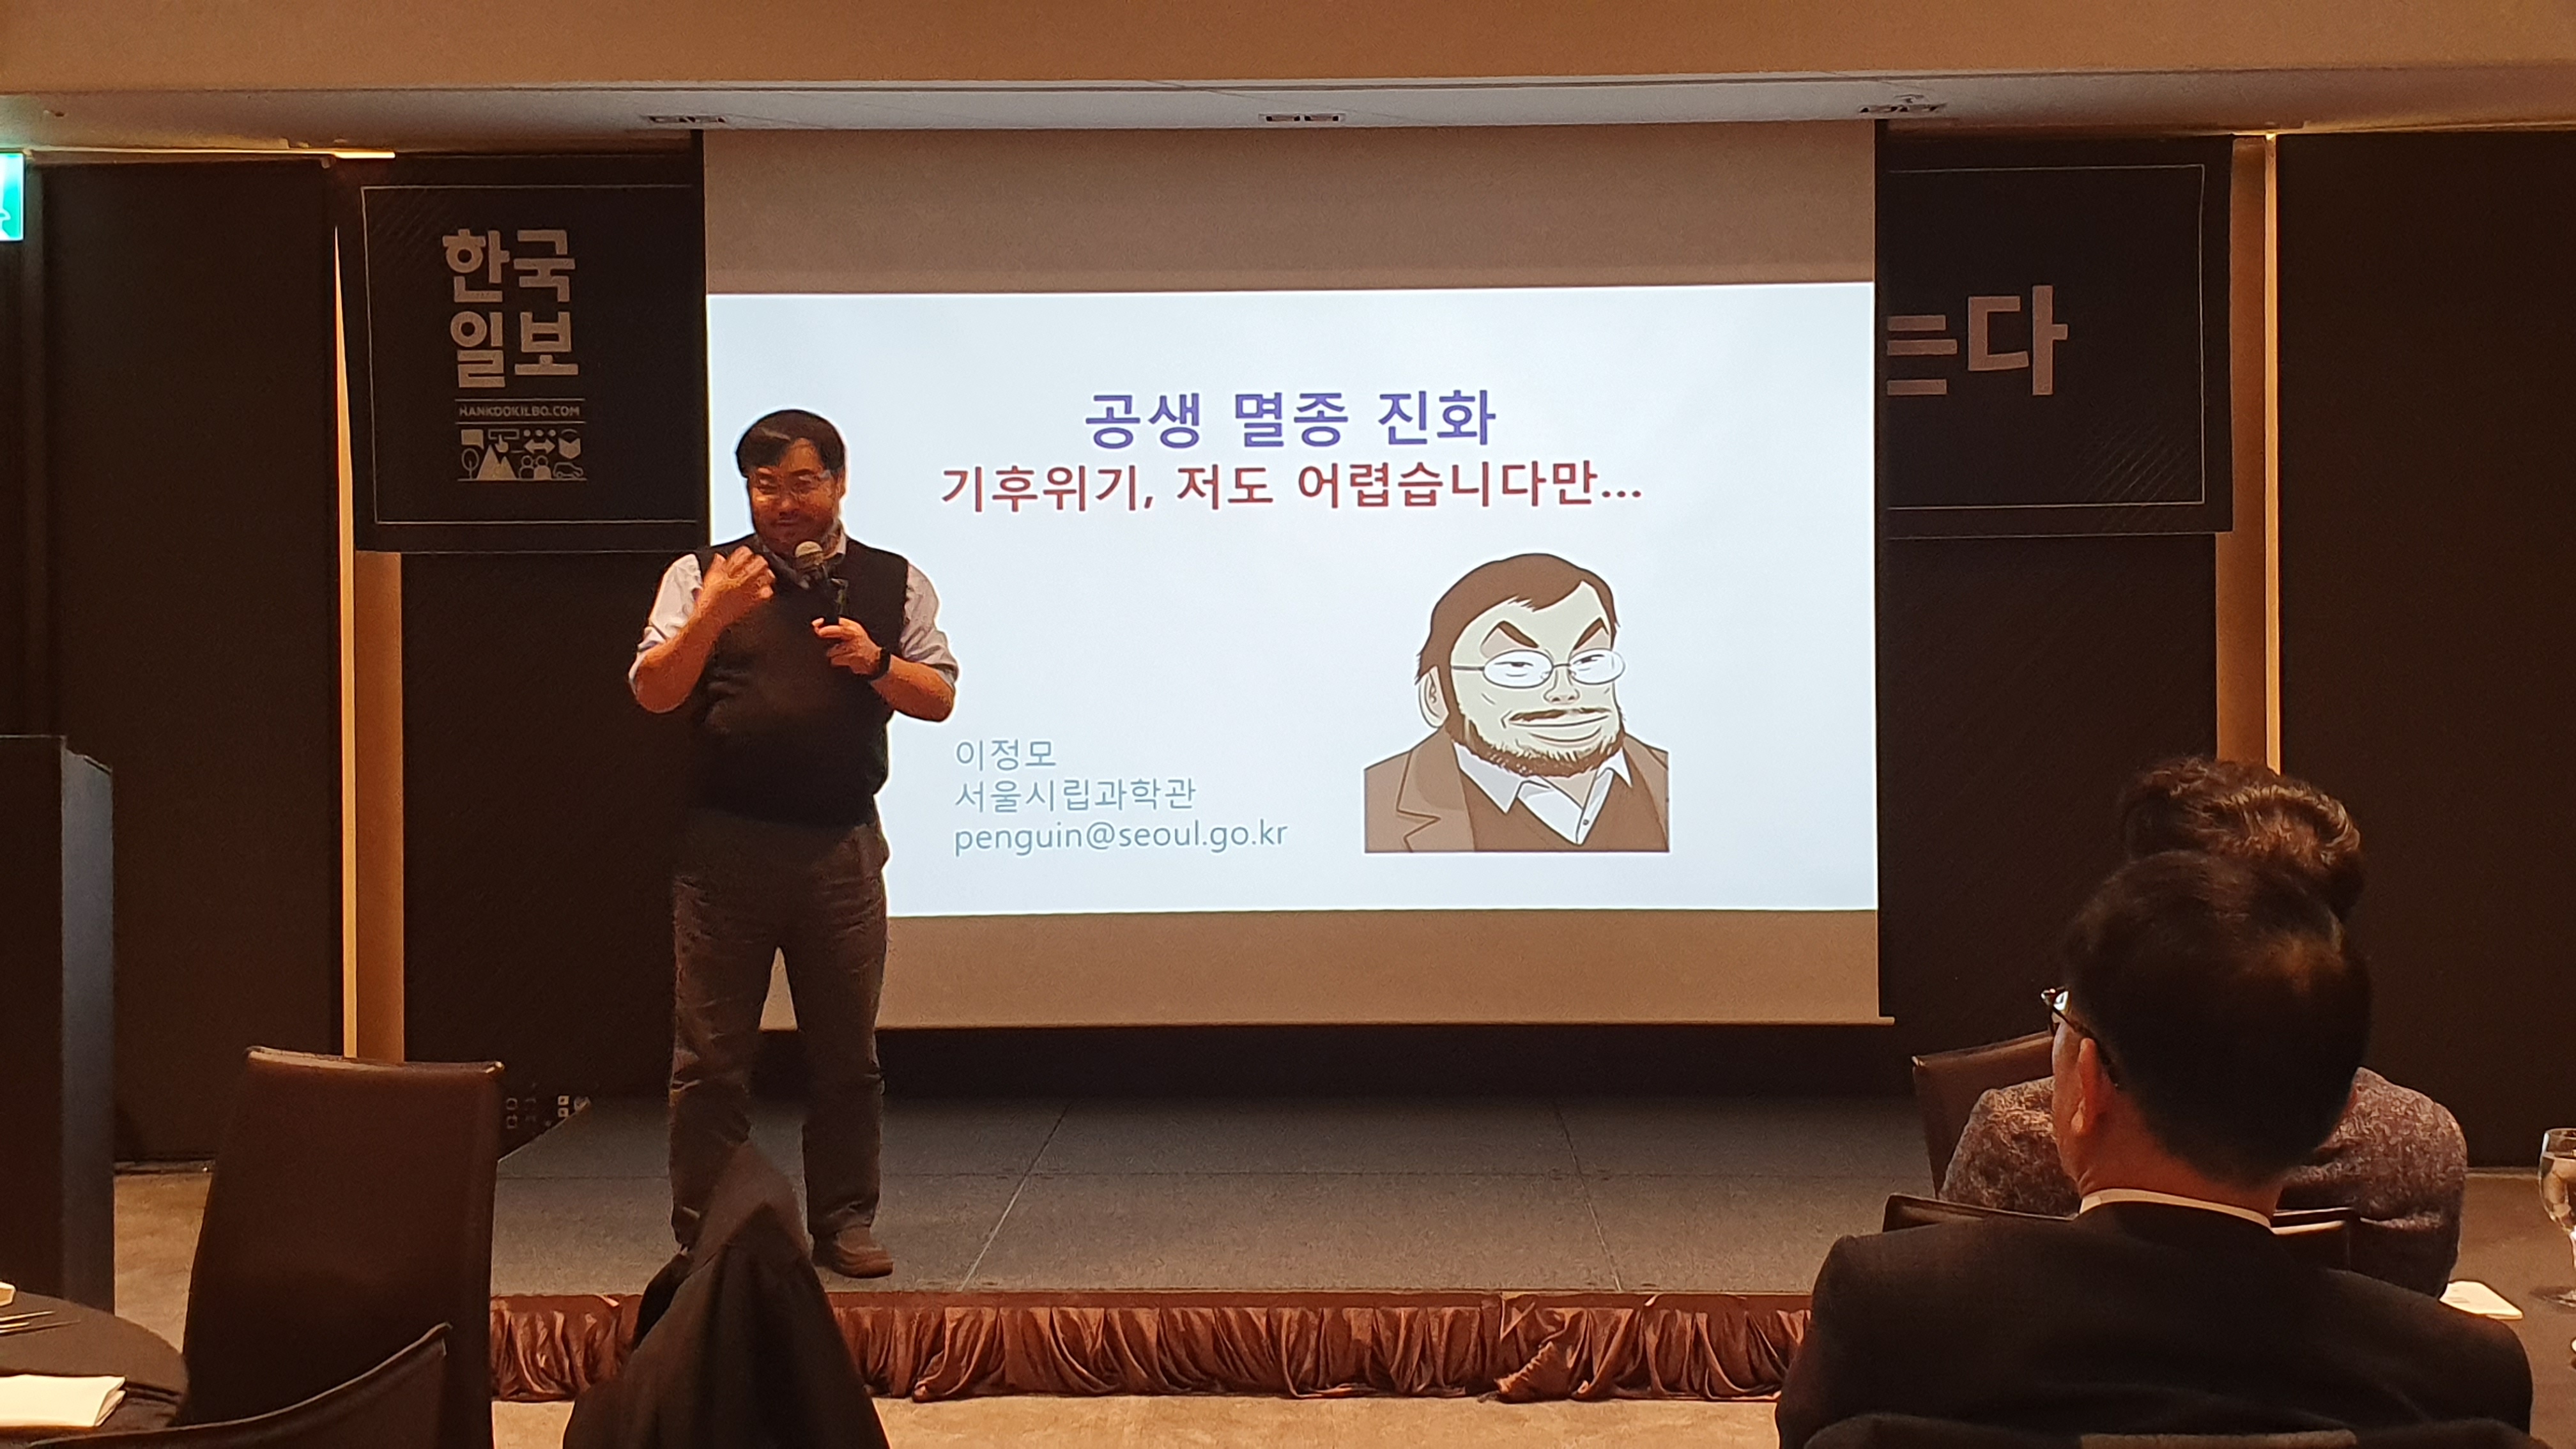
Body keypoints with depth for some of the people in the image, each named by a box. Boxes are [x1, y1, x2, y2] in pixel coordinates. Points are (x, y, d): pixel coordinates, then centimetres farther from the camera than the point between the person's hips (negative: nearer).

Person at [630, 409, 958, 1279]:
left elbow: (939, 698, 7)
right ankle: (702, 1234, 12)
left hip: (843, 848, 1)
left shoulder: (894, 583, 9)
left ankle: (844, 1224, 19)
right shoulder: (702, 577, 4)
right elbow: (653, 692, -4)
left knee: (848, 1052, 8)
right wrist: (711, 618, -19)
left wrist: (875, 661, -12)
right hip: (726, 845, -1)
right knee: (710, 1053, 3)